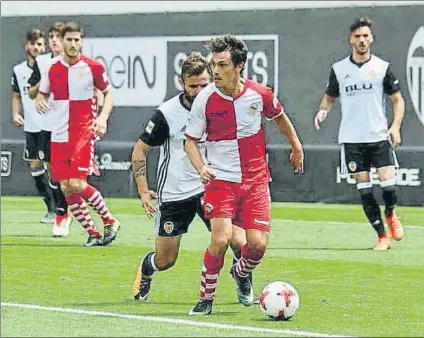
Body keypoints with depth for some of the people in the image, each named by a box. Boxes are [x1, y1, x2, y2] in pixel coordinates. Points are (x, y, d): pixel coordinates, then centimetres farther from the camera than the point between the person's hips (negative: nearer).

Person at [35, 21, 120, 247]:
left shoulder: (93, 67, -5)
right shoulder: (52, 67, 4)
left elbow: (108, 93, 7)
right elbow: (42, 92, 16)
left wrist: (103, 117, -10)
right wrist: (39, 100, -8)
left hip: (84, 133, -4)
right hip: (59, 135, 5)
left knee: (77, 184, -16)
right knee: (66, 188, 1)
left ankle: (110, 221, 5)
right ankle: (92, 234, 12)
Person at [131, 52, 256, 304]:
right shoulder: (167, 114, -13)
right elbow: (140, 150, -2)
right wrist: (143, 191, -8)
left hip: (211, 188, 2)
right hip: (174, 194, -2)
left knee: (239, 242, -18)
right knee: (165, 261, 7)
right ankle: (145, 270, 44)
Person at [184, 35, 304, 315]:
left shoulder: (260, 94, -7)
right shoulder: (206, 99, -11)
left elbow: (279, 116, 16)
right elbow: (191, 140, -1)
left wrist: (296, 147, 26)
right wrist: (202, 168, -19)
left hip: (255, 179, 2)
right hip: (220, 178, -2)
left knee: (258, 244, -5)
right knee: (221, 238, -19)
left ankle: (242, 272, 32)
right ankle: (206, 298, 0)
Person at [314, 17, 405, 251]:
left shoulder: (382, 67, 1)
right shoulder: (339, 69, 5)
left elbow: (398, 100, 7)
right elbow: (329, 97, 17)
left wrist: (396, 126, -7)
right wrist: (323, 110, -5)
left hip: (379, 137, -1)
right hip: (351, 139, 1)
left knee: (388, 183, -11)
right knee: (364, 189, -1)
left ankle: (390, 214, 22)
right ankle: (382, 236, 9)